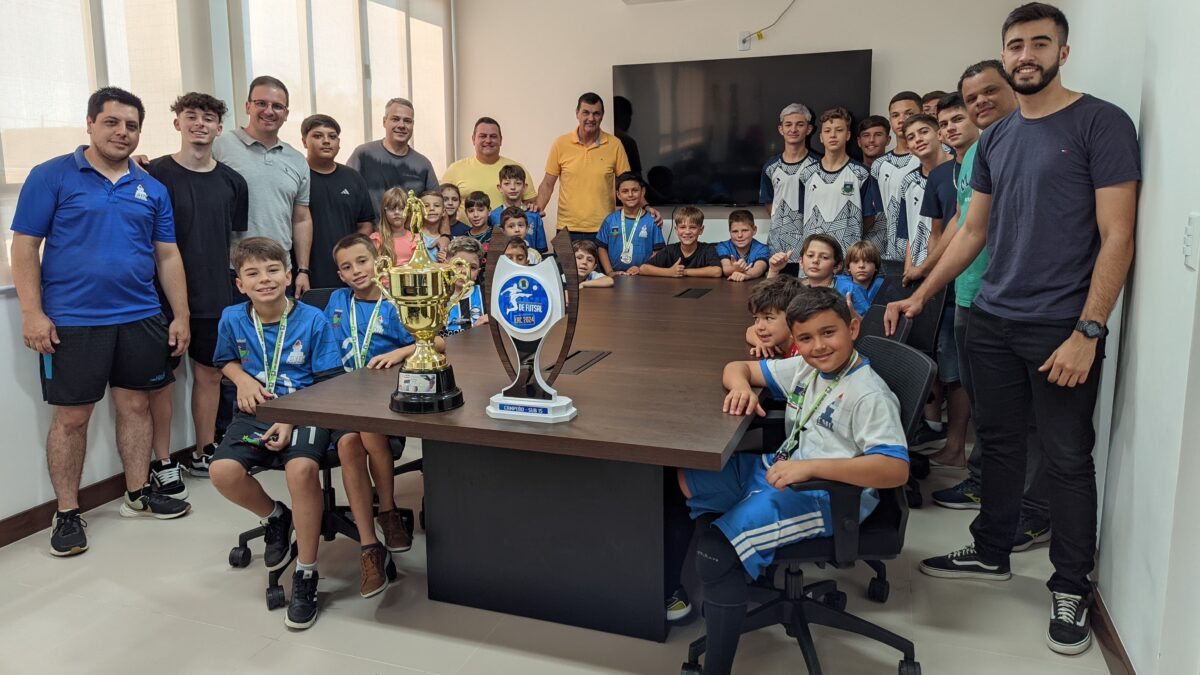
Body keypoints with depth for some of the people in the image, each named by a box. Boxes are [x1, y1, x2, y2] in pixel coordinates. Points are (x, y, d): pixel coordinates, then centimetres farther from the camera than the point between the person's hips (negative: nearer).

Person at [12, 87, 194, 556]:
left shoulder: (152, 189, 9)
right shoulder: (51, 177, -2)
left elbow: (167, 256, 11)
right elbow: (25, 247, -4)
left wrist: (181, 316, 7)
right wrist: (32, 314, -11)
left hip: (140, 319, 4)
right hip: (71, 322, -4)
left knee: (136, 405, 12)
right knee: (71, 417, 4)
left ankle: (138, 494, 27)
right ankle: (67, 514, 17)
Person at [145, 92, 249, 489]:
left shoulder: (231, 182, 7)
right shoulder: (155, 174, -5)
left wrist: (236, 283, 9)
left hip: (215, 296, 4)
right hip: (165, 295, -4)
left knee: (210, 373, 12)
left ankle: (204, 454, 27)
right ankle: (163, 464, 15)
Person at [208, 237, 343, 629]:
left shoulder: (313, 321, -7)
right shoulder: (232, 320, 3)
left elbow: (327, 386, -5)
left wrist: (292, 421, -18)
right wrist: (243, 380, -1)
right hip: (255, 413, 4)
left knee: (301, 468, -34)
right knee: (223, 471, -25)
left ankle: (306, 575, -16)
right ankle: (274, 517, 11)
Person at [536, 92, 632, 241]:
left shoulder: (614, 144, 1)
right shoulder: (561, 144, 1)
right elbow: (548, 184, 8)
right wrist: (540, 206, -9)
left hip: (604, 229, 0)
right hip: (568, 229, 0)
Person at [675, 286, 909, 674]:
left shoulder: (870, 395, -15)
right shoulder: (803, 369, 8)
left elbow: (896, 470, -26)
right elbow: (738, 367, 18)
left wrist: (810, 466, -33)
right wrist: (742, 386, -8)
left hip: (830, 495, -9)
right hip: (779, 474, 9)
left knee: (719, 546, -28)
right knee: (677, 478, -3)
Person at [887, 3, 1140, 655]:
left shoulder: (1101, 123, -7)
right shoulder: (994, 139, 11)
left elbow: (1117, 237, -11)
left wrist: (1087, 332, -17)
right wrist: (920, 296, 9)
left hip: (1062, 329, -5)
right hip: (992, 322, 6)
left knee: (1067, 460, 5)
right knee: (999, 444, 16)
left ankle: (1071, 589, 20)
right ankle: (991, 552, 32)